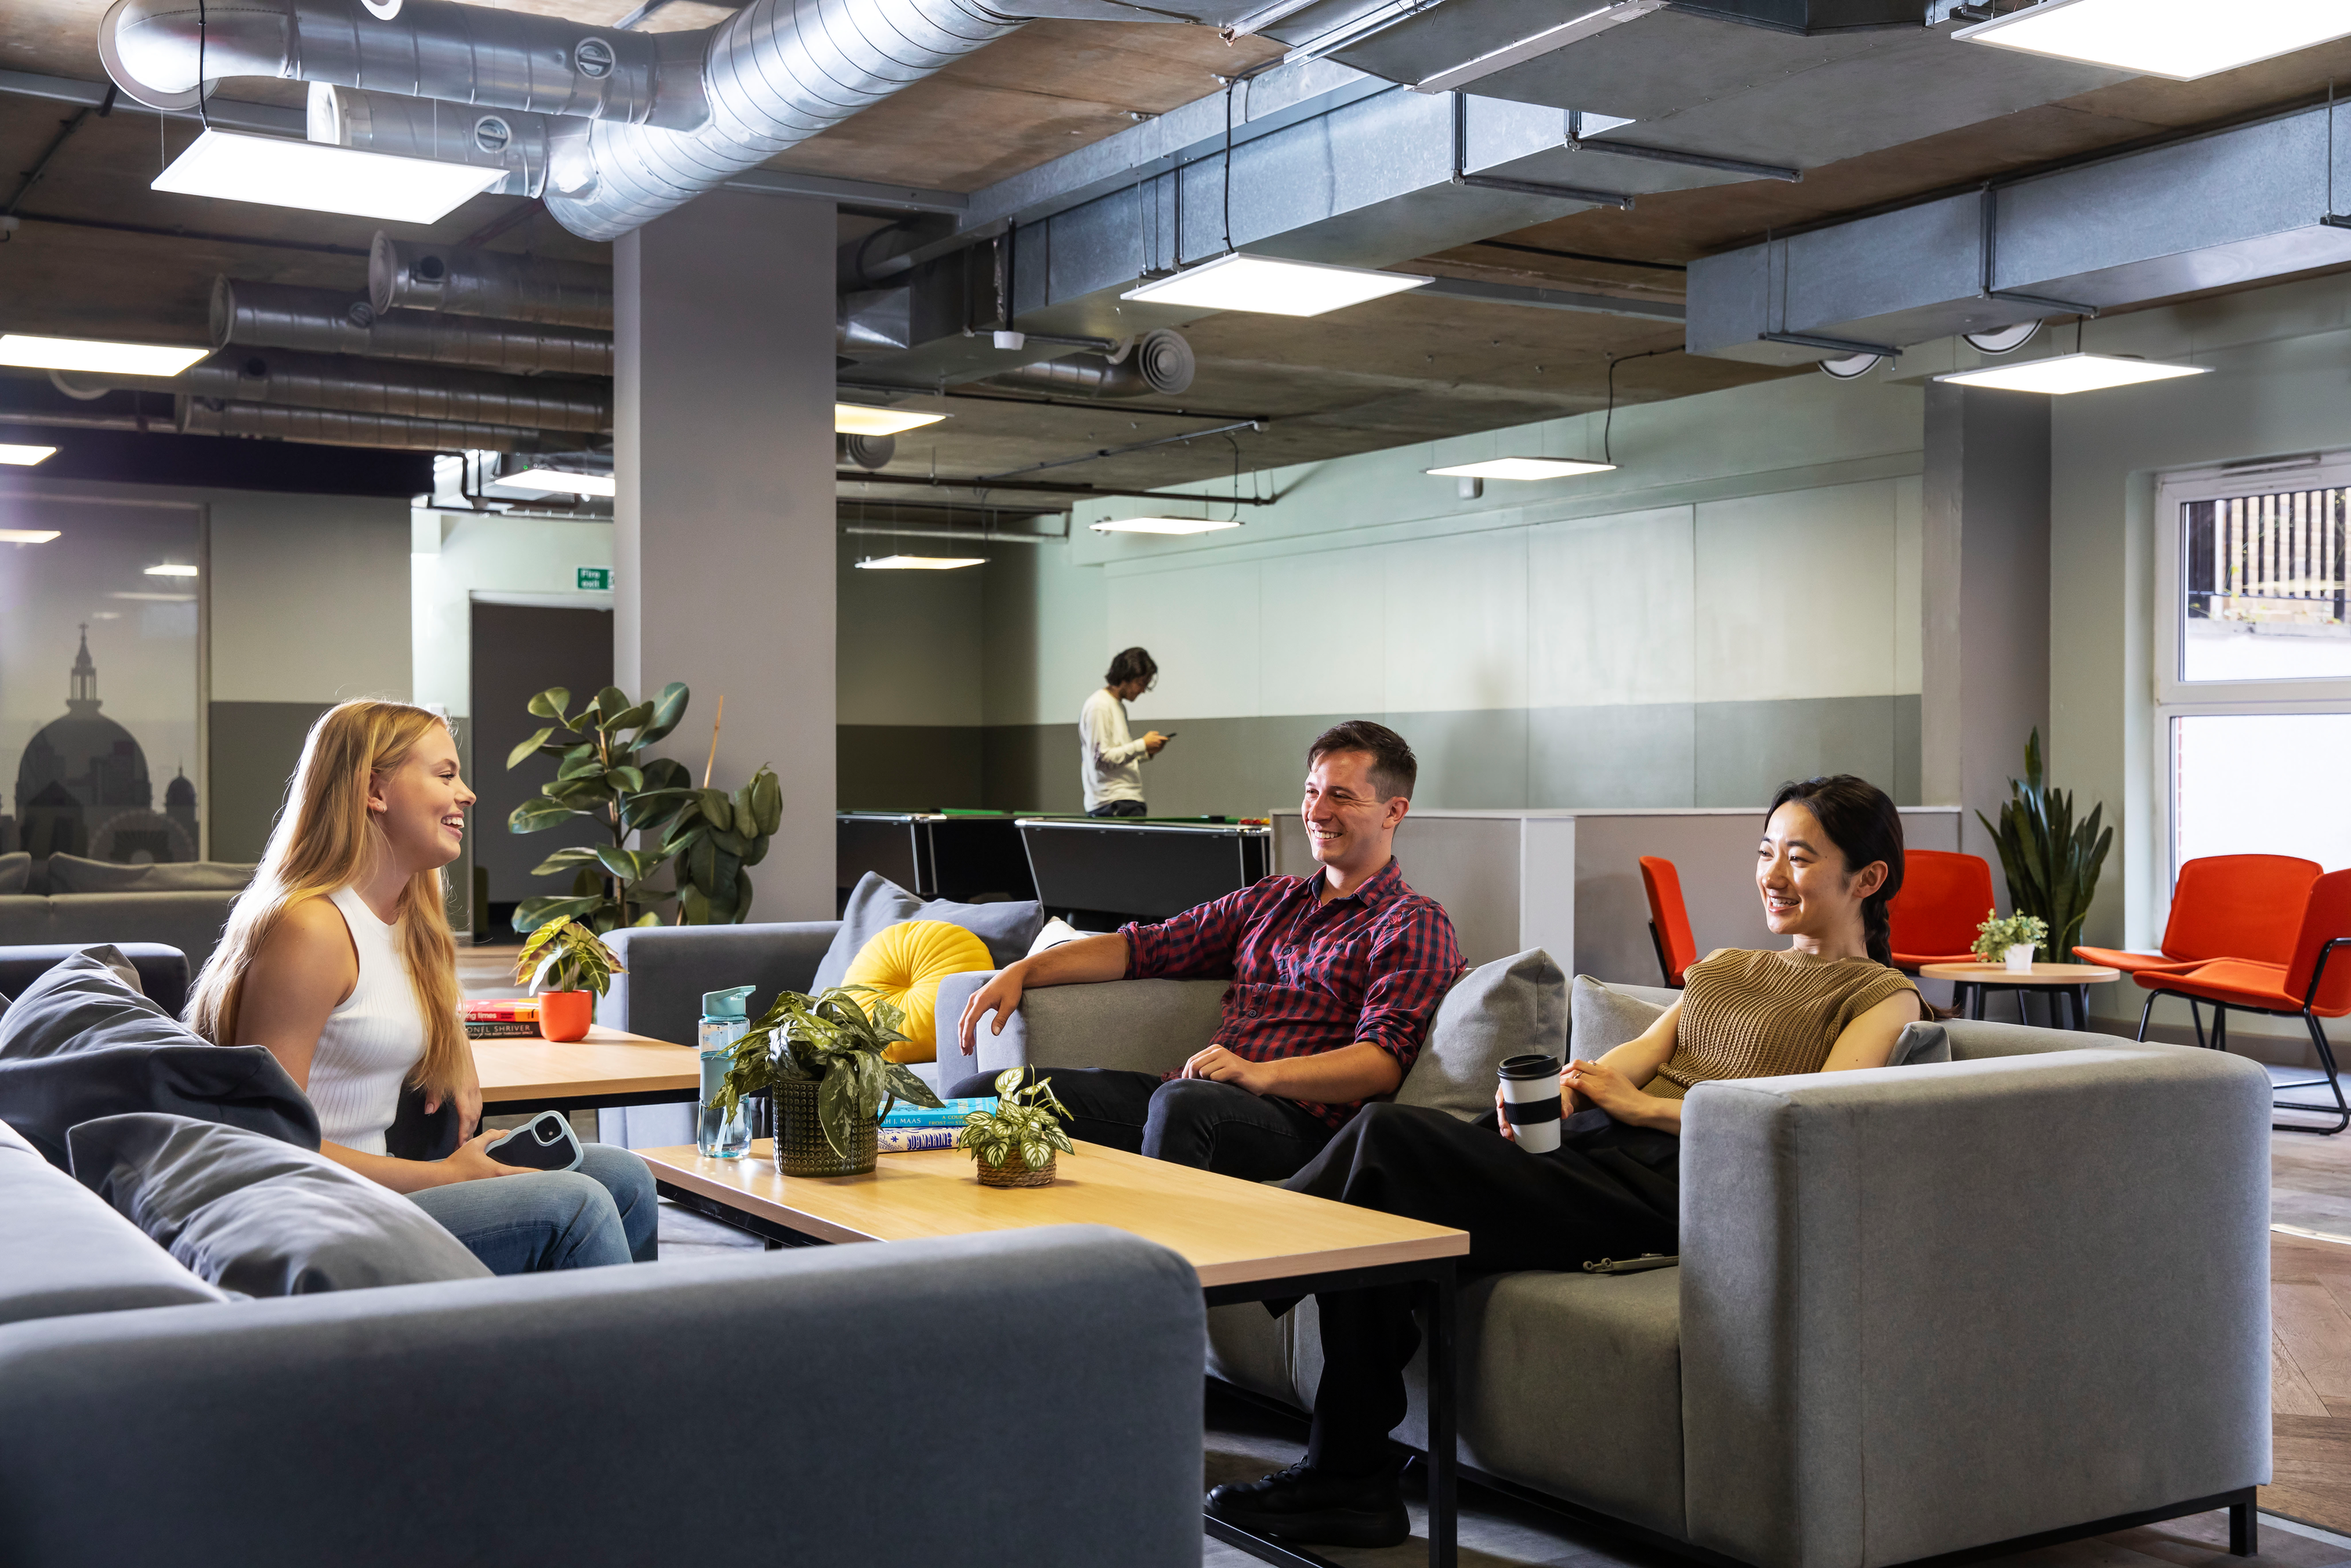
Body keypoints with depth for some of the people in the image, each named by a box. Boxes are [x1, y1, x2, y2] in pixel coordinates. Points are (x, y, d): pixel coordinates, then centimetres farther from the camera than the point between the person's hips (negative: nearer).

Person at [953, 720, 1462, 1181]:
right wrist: (1021, 971, 8)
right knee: (980, 1094, -9)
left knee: (1182, 1103, -42)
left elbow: (1383, 1063, -11)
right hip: (1196, 1092, 7)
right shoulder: (1271, 900, 28)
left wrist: (1262, 1073, -26)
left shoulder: (1414, 924, 5)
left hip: (1295, 1116, -7)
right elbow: (1144, 947, 23)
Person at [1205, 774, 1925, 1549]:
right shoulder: (1722, 965, 33)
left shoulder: (1883, 995, 11)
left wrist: (1642, 1106, -13)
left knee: (1389, 1136, -24)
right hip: (1585, 1140, 7)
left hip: (1665, 1182, -7)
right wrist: (1554, 1091, -7)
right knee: (1387, 1130, -23)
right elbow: (1642, 1049, 16)